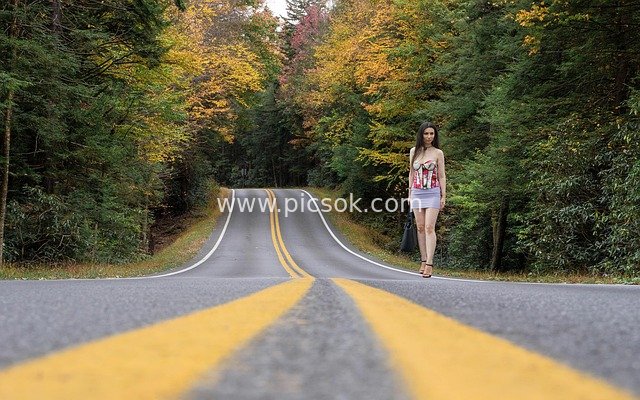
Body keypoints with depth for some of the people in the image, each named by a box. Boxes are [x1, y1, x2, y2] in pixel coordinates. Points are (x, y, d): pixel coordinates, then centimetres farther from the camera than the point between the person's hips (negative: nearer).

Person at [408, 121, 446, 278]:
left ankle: (429, 264, -15)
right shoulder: (414, 151, 9)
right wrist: (410, 193, 14)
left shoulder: (438, 153, 0)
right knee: (420, 227, 6)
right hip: (417, 193, 4)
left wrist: (444, 196, 0)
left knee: (429, 228, -11)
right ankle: (423, 260, 12)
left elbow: (441, 176, 3)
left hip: (432, 193, -3)